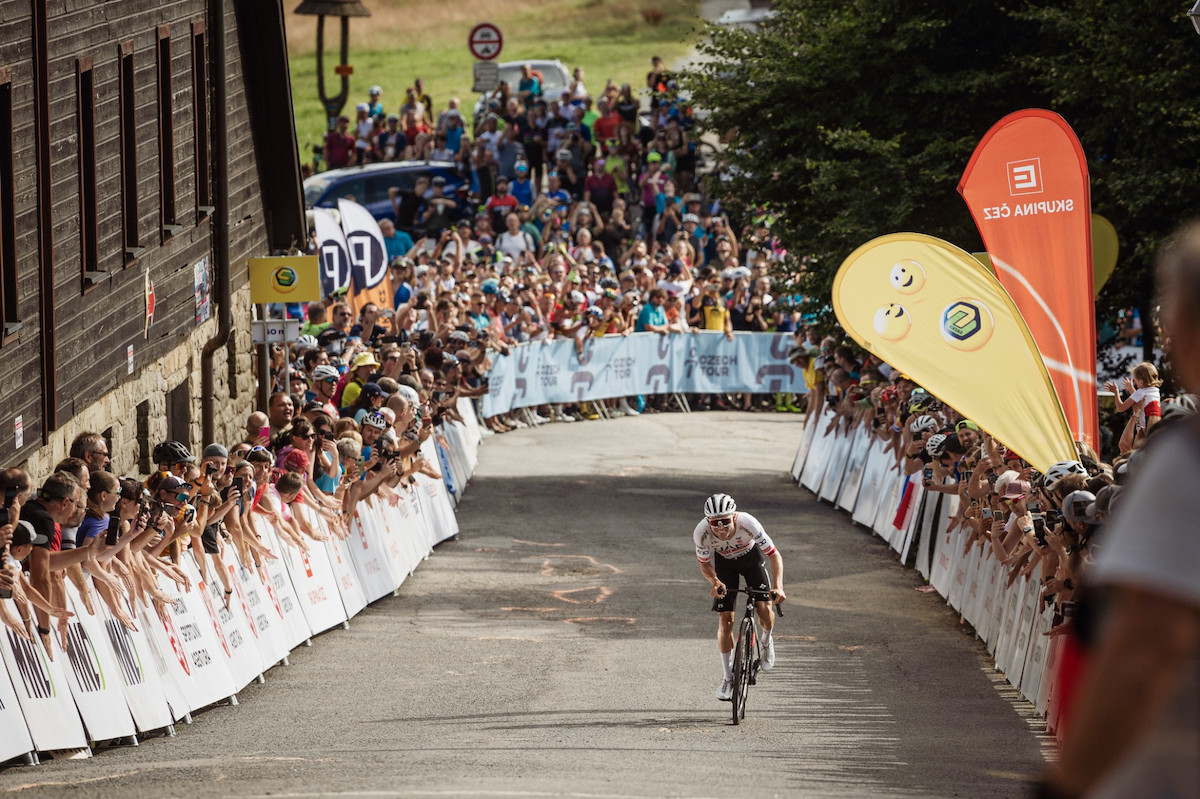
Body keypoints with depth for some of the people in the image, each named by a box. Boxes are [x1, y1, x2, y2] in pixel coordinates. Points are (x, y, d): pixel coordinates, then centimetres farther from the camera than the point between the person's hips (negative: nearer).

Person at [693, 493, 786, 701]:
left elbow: (775, 556, -30)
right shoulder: (701, 532, -33)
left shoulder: (748, 524, -38)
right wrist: (715, 582, -35)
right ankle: (728, 678, 5)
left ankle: (767, 640, 21)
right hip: (725, 563, 1)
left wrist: (778, 586, -44)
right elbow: (704, 564, -14)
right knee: (725, 618, -9)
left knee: (764, 609, -16)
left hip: (751, 557, -1)